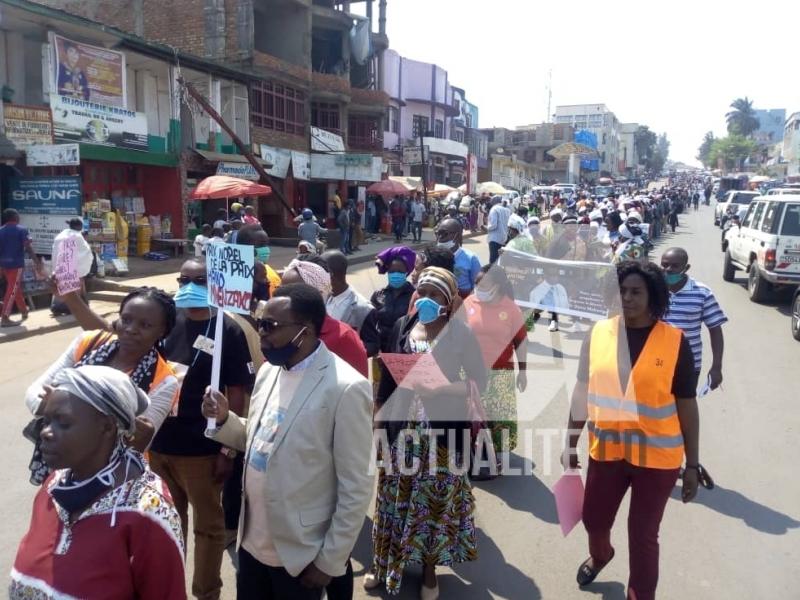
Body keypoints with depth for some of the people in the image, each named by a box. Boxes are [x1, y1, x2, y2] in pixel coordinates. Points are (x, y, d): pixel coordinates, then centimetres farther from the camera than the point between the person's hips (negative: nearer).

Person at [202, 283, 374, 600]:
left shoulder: (346, 388, -21)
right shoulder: (269, 370, 2)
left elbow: (356, 487, -16)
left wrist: (330, 561, -12)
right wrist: (224, 419, -5)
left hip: (300, 553, -6)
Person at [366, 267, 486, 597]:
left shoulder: (461, 333, -8)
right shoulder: (402, 326, 2)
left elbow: (480, 382, -5)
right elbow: (388, 378, 9)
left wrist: (439, 388, -20)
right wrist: (379, 420, 9)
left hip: (442, 432, -3)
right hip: (401, 428, 3)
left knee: (436, 500, 8)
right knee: (394, 498, 13)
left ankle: (429, 568, 28)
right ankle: (386, 562, 31)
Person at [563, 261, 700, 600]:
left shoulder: (675, 342, -11)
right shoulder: (598, 333, -4)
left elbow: (686, 406, -5)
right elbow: (582, 392, 4)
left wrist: (692, 463, -2)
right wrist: (570, 443, 8)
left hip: (657, 456, -3)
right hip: (607, 450, 4)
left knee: (643, 536, 8)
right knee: (594, 519, 21)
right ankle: (600, 556, 55)